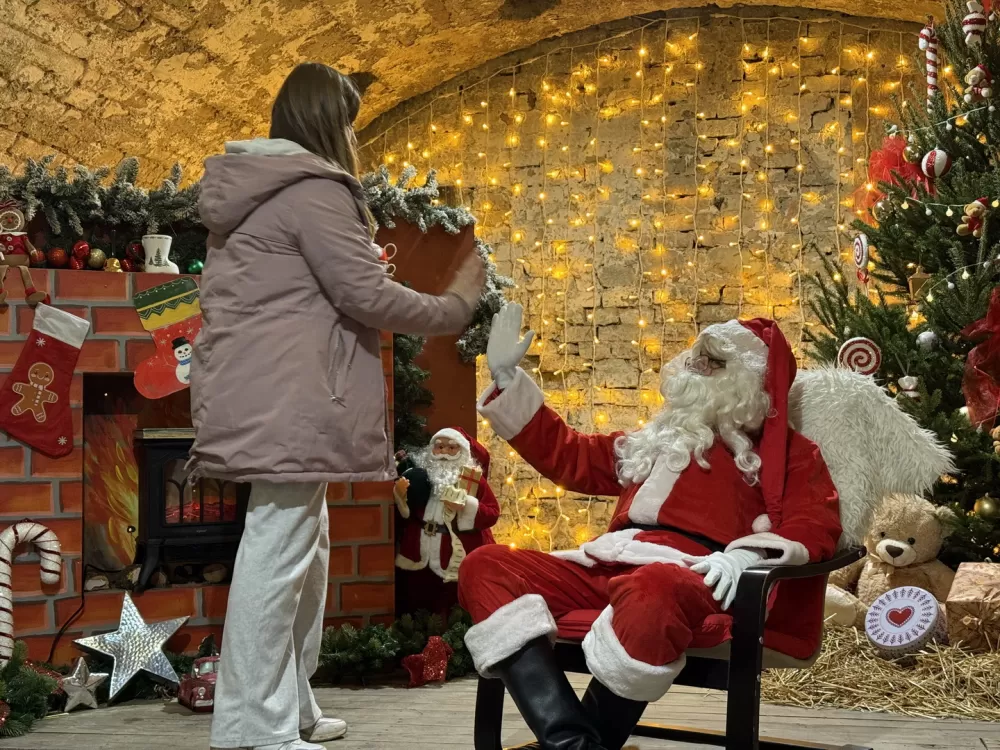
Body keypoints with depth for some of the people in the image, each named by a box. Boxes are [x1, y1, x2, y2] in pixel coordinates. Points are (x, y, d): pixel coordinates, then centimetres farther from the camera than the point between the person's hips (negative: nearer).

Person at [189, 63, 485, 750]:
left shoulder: (251, 192, 20)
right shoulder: (314, 189, -11)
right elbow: (365, 296, -14)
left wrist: (362, 261, 28)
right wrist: (456, 306, -2)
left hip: (258, 394, 11)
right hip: (289, 398, -11)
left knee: (305, 546, 16)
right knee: (279, 551, -8)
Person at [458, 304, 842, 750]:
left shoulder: (784, 449, 19)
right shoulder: (658, 441, 34)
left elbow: (817, 524, 2)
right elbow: (566, 455, 37)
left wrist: (745, 555, -18)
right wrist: (506, 377, 32)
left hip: (692, 575, -6)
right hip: (608, 569, 6)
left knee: (652, 590, -44)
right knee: (486, 566, -19)